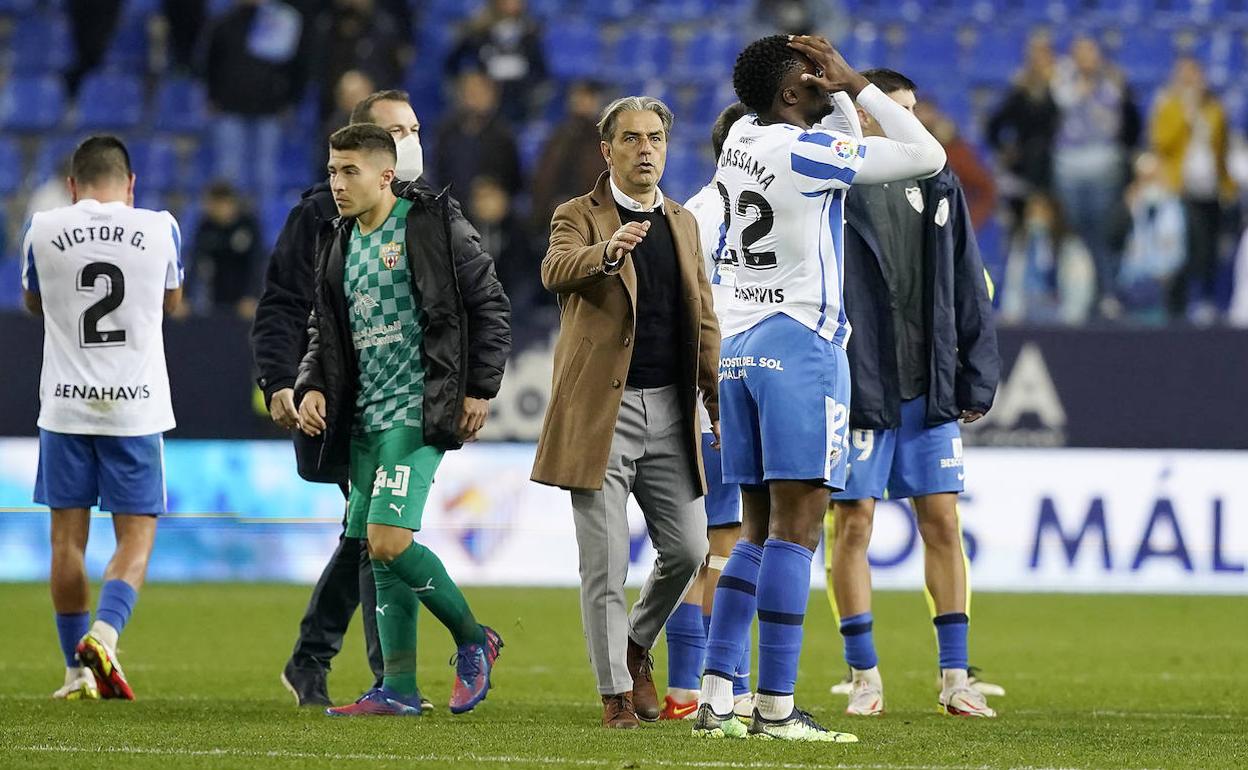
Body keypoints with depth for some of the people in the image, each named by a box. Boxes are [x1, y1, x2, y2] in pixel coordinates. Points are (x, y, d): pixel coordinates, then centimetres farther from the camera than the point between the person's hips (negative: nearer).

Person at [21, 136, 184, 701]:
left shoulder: (44, 230, -3)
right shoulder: (159, 228, -3)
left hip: (66, 405, 1)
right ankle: (104, 632, -21)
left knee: (68, 536, 9)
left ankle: (78, 670, 11)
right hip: (136, 406, -1)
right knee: (136, 536, 4)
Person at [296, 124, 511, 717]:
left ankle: (473, 639, 1)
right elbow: (324, 328, 23)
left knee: (388, 540, -18)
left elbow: (488, 305, -4)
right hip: (364, 417, 8)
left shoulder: (433, 226, -6)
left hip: (418, 411, -8)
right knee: (376, 551, 5)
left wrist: (480, 389, -8)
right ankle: (397, 690, 9)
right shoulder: (338, 243, 15)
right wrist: (312, 384, 5)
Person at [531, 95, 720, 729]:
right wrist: (609, 251, -42)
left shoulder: (682, 223, 16)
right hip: (601, 409, -4)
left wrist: (719, 403, 11)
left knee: (687, 548, 2)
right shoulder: (578, 217, 0)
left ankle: (637, 643, 28)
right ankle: (617, 692, 6)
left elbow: (704, 320, 18)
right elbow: (555, 271, -22)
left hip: (670, 411, 4)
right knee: (604, 561, -3)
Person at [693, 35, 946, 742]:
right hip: (801, 344, -8)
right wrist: (853, 82, -6)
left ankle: (716, 698, 4)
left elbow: (843, 132, 27)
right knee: (796, 531, -8)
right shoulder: (807, 152, -13)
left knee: (759, 532, 11)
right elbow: (929, 155, -11)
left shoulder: (742, 141, 11)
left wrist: (843, 93, 7)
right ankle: (777, 709, -11)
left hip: (738, 345, 8)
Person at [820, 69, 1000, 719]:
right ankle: (864, 677, 8)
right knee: (852, 525, 0)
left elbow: (968, 291, 13)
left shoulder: (938, 188, 11)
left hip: (930, 390, 4)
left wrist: (977, 380, 8)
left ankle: (955, 676, 9)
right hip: (856, 390, -4)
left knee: (942, 523, 3)